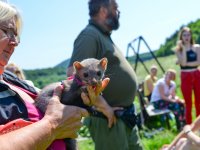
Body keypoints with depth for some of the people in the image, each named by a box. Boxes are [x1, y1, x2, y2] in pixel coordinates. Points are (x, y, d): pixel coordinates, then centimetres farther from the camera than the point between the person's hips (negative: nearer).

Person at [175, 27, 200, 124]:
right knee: (188, 103, 3)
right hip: (185, 77, -1)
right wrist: (184, 48, -15)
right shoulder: (178, 49, 1)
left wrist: (187, 63, -14)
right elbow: (183, 62, -14)